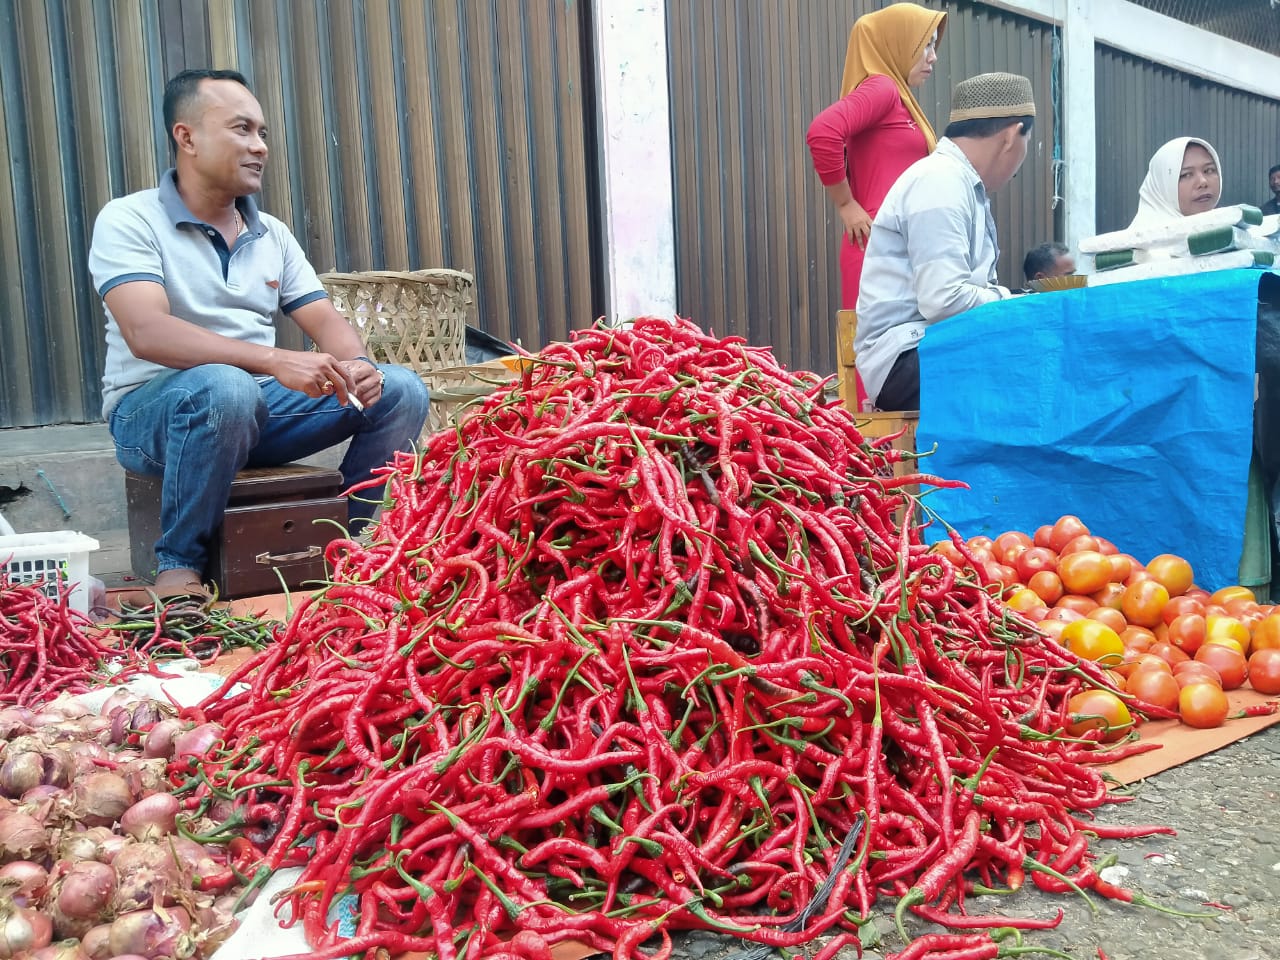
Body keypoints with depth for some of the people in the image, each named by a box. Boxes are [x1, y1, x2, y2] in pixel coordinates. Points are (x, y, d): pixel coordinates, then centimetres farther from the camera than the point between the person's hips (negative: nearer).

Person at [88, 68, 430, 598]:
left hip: (260, 403, 5)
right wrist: (276, 362, -35)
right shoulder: (128, 220, -7)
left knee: (401, 390, -10)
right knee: (225, 387, -40)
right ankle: (179, 565, -19)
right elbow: (146, 331, -23)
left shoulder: (273, 234, 11)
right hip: (151, 410, -5)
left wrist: (356, 366, -19)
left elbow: (326, 321, 6)